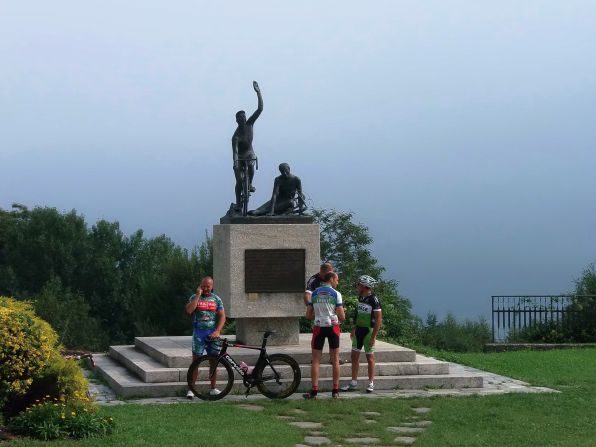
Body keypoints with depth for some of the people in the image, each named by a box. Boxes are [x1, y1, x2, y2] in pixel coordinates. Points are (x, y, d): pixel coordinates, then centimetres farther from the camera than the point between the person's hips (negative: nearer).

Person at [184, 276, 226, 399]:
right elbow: (189, 310, -14)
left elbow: (222, 316, 4)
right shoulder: (195, 298, 4)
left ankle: (213, 388, 16)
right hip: (198, 333, -2)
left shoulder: (216, 299, 9)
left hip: (212, 333, 2)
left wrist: (217, 331, -10)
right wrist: (198, 295, -12)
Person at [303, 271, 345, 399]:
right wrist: (342, 316, 16)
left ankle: (314, 390, -2)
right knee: (335, 360, 8)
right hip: (333, 326, -1)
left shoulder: (314, 293, 6)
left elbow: (308, 315, 6)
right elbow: (342, 317, -7)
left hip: (318, 327, 1)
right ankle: (335, 391, 10)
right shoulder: (336, 294, -3)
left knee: (316, 360, 4)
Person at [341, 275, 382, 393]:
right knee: (354, 356, 7)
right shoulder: (360, 298, 8)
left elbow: (378, 319, -17)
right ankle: (354, 382, 13)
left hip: (368, 331, -8)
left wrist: (374, 336, -19)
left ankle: (371, 383, 10)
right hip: (359, 330, 8)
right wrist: (353, 330, 17)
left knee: (370, 357, 1)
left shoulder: (374, 300, -15)